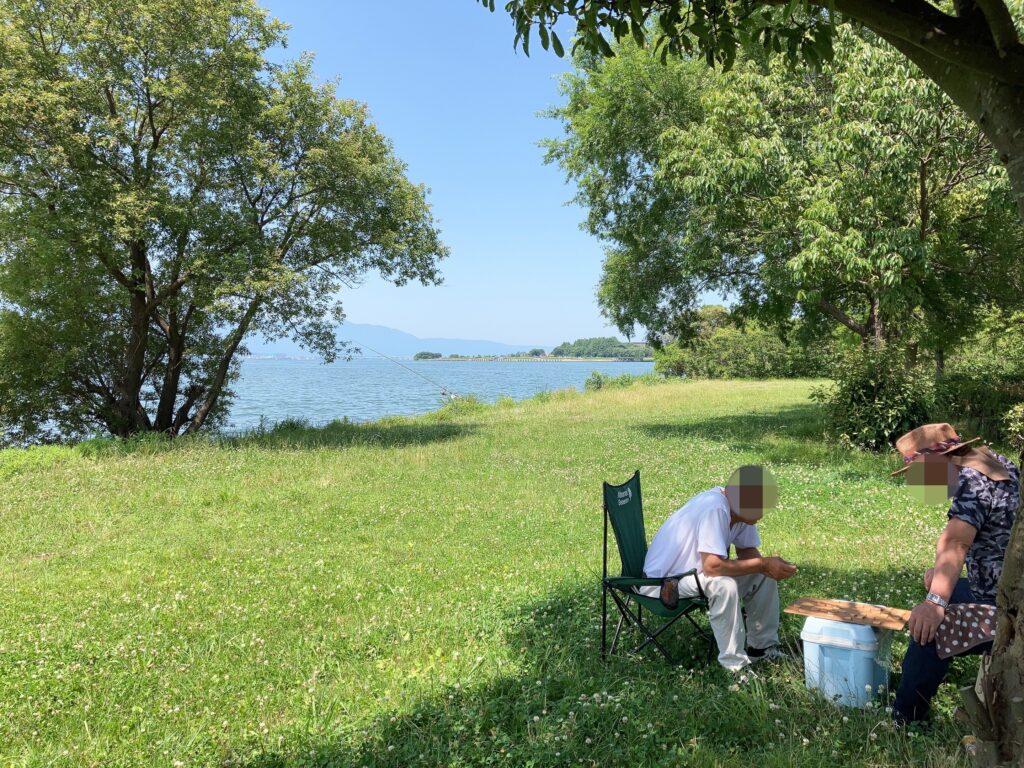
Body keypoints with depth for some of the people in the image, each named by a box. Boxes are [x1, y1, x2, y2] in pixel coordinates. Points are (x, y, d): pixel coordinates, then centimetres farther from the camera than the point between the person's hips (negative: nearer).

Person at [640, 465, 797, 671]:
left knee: (764, 575, 1)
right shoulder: (715, 509, -33)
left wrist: (770, 566, -17)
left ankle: (762, 645, 13)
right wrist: (763, 564, -29)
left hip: (696, 569, 9)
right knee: (724, 585, -33)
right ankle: (735, 665, -21)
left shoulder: (741, 509, -6)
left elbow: (747, 551, 5)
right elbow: (712, 566, -39)